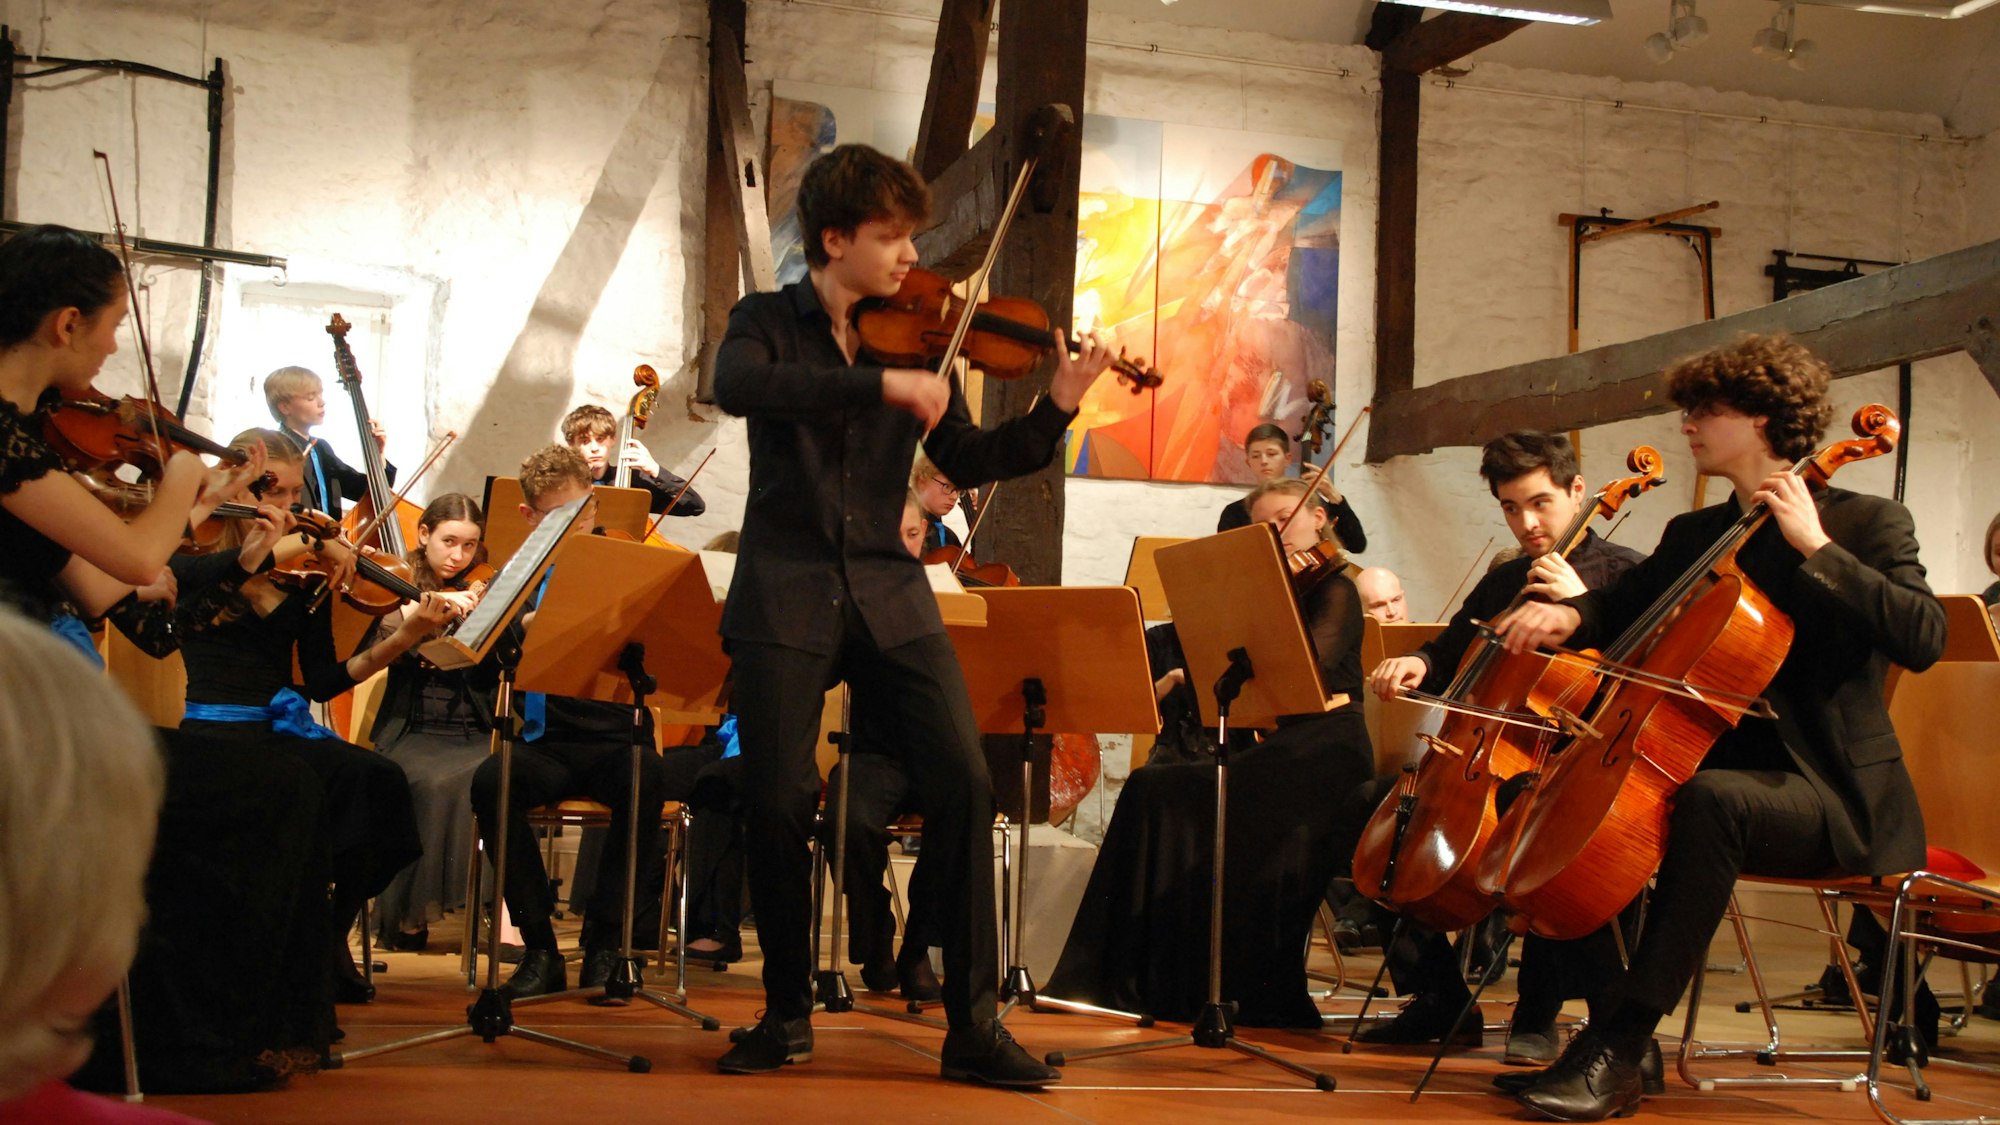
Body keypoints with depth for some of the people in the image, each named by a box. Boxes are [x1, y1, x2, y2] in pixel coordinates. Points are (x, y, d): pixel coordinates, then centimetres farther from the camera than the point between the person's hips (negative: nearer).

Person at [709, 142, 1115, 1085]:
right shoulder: (769, 321, 2)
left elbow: (967, 461, 9)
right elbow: (737, 387, -22)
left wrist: (1055, 410, -6)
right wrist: (881, 385, -29)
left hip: (887, 592, 2)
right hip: (786, 594, -2)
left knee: (963, 780, -11)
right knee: (779, 801, -6)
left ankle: (974, 1024, -3)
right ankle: (787, 1012, 17)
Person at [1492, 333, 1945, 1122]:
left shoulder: (1867, 522, -3)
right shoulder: (1694, 535, 16)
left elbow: (1923, 639, -18)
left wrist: (1816, 546, -21)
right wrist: (1566, 615, -11)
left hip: (1831, 791, -6)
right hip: (1718, 763, 7)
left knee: (1710, 797, -37)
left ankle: (1621, 1045, -35)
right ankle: (1584, 1023, -11)